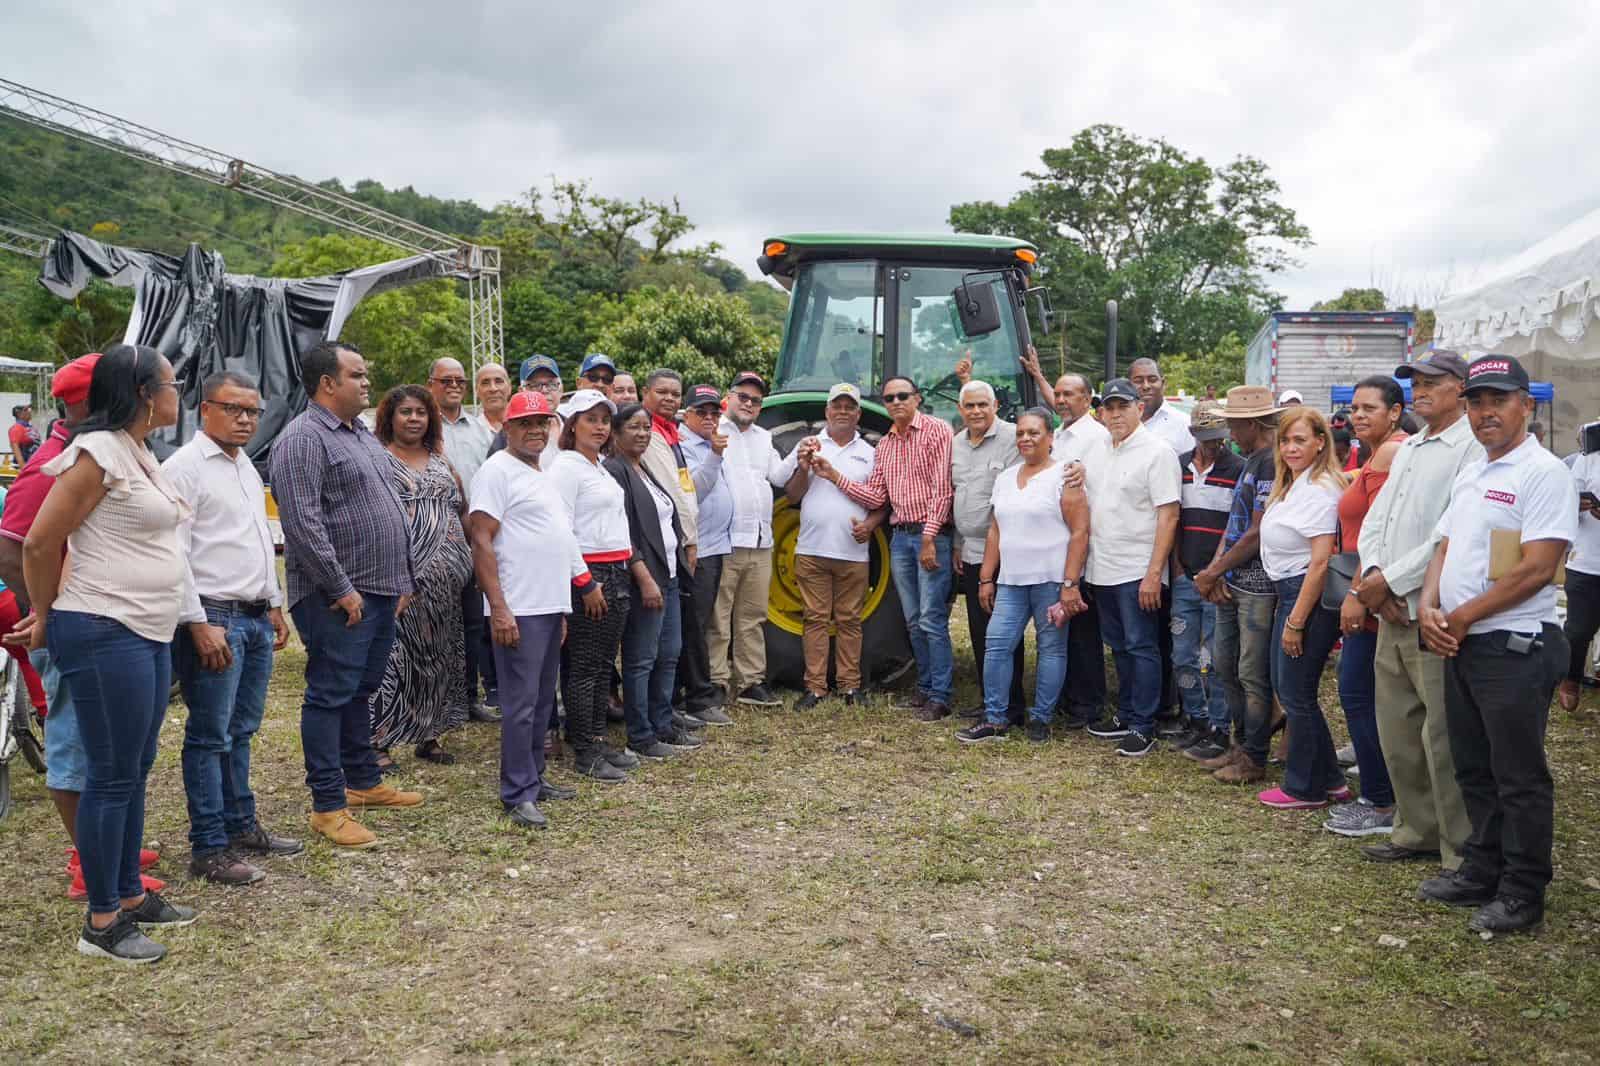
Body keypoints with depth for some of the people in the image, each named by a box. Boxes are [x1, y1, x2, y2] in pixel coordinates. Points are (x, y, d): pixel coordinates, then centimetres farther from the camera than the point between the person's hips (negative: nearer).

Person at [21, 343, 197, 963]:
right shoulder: (100, 451, -14)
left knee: (135, 771, 16)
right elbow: (40, 543, -12)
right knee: (112, 776, -1)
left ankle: (129, 894, 28)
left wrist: (52, 615, 14)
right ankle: (101, 923, 10)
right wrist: (46, 618, 2)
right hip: (106, 634, -9)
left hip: (148, 634, 9)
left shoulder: (140, 453, 14)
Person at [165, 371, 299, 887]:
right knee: (210, 737, -2)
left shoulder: (246, 466, 17)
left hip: (256, 617, 8)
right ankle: (209, 847, 5)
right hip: (214, 618, -8)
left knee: (240, 731, 16)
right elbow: (174, 553, -16)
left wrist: (274, 606, 21)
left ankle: (241, 825, 26)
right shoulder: (185, 467, -10)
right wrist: (199, 624, -19)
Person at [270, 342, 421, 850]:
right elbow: (303, 523, -21)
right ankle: (328, 807, 5)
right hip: (339, 598, -9)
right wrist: (342, 589, -20)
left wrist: (400, 578, 16)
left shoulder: (362, 435, 17)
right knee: (331, 696, -2)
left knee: (361, 692, 18)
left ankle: (363, 781, 29)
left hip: (381, 591, 9)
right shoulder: (303, 439, -13)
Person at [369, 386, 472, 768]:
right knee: (393, 654, -7)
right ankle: (377, 740, 1)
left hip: (444, 578, 6)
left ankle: (429, 735, 20)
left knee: (438, 655, 10)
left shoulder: (440, 461, 17)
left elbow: (463, 510, 21)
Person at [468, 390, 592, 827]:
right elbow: (482, 542, -15)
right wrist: (498, 608, -21)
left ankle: (534, 779, 25)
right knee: (520, 704, -5)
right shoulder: (498, 470, -8)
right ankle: (517, 795, 1)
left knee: (543, 702, 15)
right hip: (519, 610, -9)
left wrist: (584, 585, 22)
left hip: (551, 607, 9)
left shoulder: (545, 474, 19)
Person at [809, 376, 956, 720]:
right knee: (913, 621, 12)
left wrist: (929, 538, -18)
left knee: (932, 619, -8)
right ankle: (925, 688, 22)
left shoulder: (936, 430, -7)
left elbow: (942, 489, -13)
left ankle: (940, 696, -2)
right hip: (900, 537, 7)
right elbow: (875, 497, 10)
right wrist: (834, 475, 1)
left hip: (932, 536, -7)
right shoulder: (885, 444, 14)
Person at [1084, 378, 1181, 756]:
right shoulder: (1102, 451, 12)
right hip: (1103, 569, 7)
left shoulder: (1156, 451, -11)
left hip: (1138, 572, -7)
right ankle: (1126, 716, 27)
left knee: (1141, 648, -2)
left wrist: (1154, 573, -19)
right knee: (1120, 647, 16)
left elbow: (1168, 515, -15)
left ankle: (1143, 728, 5)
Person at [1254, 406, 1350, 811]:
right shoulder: (1290, 485, 12)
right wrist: (1286, 612, 14)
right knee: (1285, 687, 15)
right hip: (1287, 592, 10)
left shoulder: (1320, 490, -18)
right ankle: (1329, 780, 26)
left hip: (1310, 596, -10)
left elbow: (1320, 563, -21)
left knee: (1296, 693, 0)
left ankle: (1305, 788, 16)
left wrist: (1296, 622, -20)